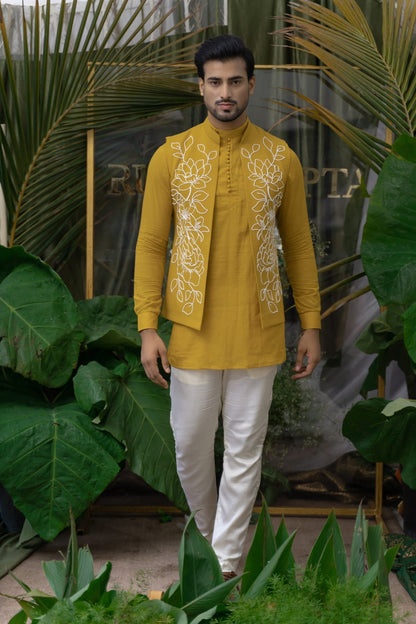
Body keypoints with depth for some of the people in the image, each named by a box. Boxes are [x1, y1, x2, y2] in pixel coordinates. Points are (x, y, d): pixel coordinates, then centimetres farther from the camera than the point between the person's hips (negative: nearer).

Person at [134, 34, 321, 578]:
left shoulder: (281, 159, 1)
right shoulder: (171, 156, -1)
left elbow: (299, 246, 7)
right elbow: (151, 245, 0)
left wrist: (311, 325, 5)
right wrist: (148, 328, -6)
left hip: (258, 331, 0)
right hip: (192, 329, 0)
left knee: (245, 450, 6)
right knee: (190, 446, 10)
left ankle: (226, 567, 19)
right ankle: (208, 531, 38)